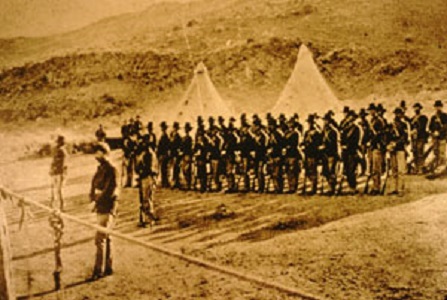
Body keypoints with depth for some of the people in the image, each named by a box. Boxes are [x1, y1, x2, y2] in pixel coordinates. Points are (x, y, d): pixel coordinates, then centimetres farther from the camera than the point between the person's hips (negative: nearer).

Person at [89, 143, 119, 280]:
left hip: (107, 208, -9)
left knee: (100, 239, -10)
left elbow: (111, 191, -19)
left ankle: (98, 270, -7)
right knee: (106, 238, 14)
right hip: (100, 207, 9)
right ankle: (108, 268, 21)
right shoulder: (101, 168, 14)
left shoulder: (111, 169, -13)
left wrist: (99, 196, -9)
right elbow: (94, 187, 18)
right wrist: (93, 196, 0)